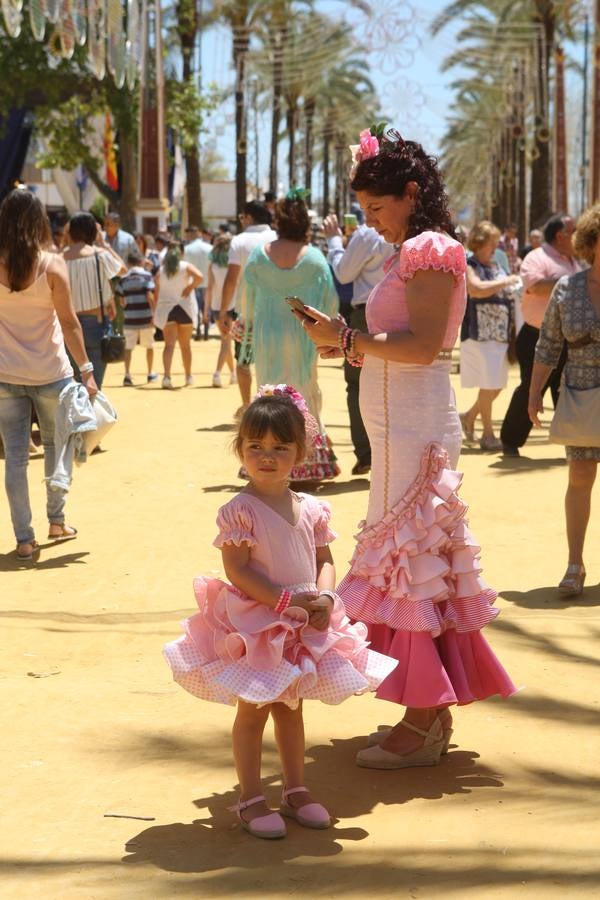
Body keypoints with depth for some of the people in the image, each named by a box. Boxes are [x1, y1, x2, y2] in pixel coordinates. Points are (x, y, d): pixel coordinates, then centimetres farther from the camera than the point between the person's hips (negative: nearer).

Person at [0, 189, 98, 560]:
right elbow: (68, 321, -11)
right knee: (56, 445, 20)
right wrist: (86, 369, -7)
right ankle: (57, 520, 28)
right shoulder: (52, 264, -11)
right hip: (50, 373, -1)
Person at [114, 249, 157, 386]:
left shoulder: (124, 279, 5)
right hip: (145, 317, -1)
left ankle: (127, 375, -13)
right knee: (149, 346, 16)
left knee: (129, 347, 1)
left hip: (129, 318, 1)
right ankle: (150, 374, 28)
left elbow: (121, 301, 4)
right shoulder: (146, 276, -3)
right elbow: (150, 296, -12)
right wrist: (155, 313, -8)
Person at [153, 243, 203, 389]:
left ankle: (167, 376, -27)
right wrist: (190, 287, -5)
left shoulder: (161, 271, 6)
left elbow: (157, 293, 4)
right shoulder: (186, 266, 1)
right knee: (185, 345, 15)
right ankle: (188, 377, 26)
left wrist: (155, 313, 7)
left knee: (169, 344, -8)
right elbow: (199, 277, -19)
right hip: (185, 308, 0)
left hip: (166, 309, 0)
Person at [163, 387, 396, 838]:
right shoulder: (239, 511, -15)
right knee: (253, 711, 3)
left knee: (291, 708, 17)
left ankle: (296, 789, 29)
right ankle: (251, 799, 13)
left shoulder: (310, 509, 2)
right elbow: (238, 570, -18)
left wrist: (324, 598, -12)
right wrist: (286, 599, -23)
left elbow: (325, 560, 8)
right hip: (254, 626, -5)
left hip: (304, 626, 5)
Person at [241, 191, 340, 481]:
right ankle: (308, 465, 9)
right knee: (304, 397, 10)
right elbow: (329, 299, -4)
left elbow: (249, 297, 2)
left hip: (267, 336, 1)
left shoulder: (259, 255, -5)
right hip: (301, 336, -1)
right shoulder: (314, 257, -8)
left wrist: (250, 326, 17)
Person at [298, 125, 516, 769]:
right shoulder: (413, 253, 17)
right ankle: (431, 713, 22)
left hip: (416, 425, -10)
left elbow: (423, 345, -21)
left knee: (412, 556, -6)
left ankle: (423, 726, -1)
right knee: (420, 561, 13)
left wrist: (347, 337, -17)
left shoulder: (431, 250, -12)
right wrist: (350, 347, 8)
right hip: (400, 421, 10)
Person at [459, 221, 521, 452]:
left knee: (497, 384, 10)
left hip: (500, 334, 8)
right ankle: (488, 435, 2)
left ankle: (469, 416, 29)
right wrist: (505, 281, -20)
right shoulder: (468, 267, -7)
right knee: (488, 385, -6)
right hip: (480, 335, -8)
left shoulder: (495, 267, 18)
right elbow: (476, 289, -26)